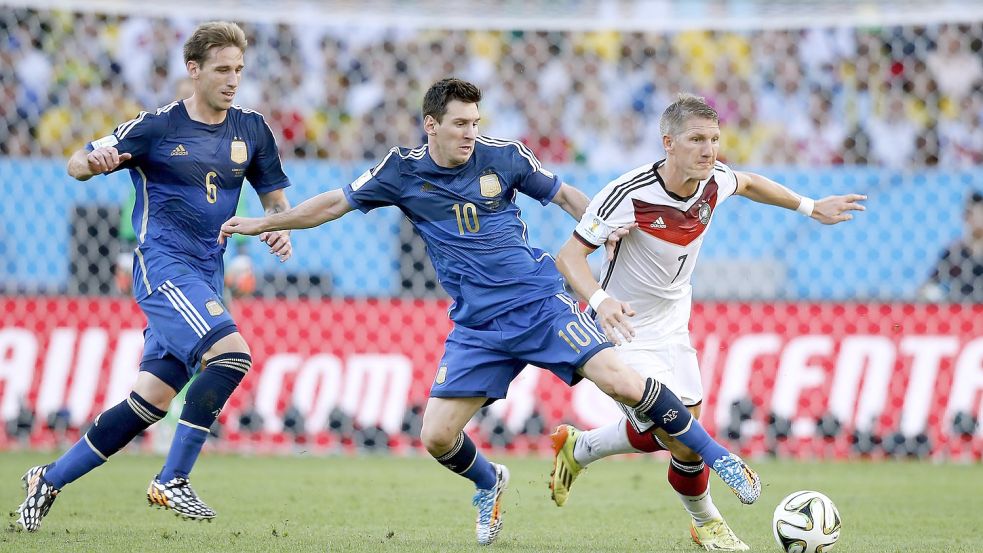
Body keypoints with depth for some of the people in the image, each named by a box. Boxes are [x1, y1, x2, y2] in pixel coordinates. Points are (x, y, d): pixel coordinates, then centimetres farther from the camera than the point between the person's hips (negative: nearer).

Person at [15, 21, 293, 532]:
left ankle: (51, 479, 16)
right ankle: (171, 480, -19)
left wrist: (279, 228, -6)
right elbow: (77, 165, -4)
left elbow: (275, 197, 17)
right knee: (231, 353, -26)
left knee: (151, 402, 3)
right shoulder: (157, 126, -5)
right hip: (162, 263, -6)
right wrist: (94, 160, -29)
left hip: (204, 278, 6)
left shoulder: (251, 130, 8)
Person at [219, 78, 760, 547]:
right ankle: (488, 484, 29)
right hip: (476, 328, 2)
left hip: (541, 304, -2)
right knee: (437, 437, -6)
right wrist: (261, 223, 11)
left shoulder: (502, 156, -4)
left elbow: (563, 194, 10)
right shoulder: (402, 171, -1)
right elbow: (336, 202, 11)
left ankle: (715, 455, -2)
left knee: (624, 382, -20)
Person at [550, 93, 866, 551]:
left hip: (671, 330, 7)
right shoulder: (629, 195, -30)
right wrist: (600, 299, -47)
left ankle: (576, 449, 44)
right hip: (624, 335, -7)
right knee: (685, 444, -12)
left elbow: (747, 184, 16)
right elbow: (569, 256, -28)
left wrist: (810, 207, 16)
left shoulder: (712, 180, -10)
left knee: (652, 437, 14)